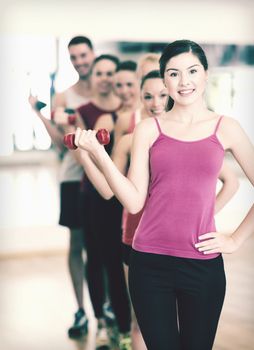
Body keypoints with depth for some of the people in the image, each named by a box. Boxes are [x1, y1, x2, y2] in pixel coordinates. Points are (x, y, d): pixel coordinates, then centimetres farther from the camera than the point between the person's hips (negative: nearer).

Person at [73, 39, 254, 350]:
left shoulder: (225, 128, 2)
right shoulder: (148, 129, 3)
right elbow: (134, 202, -4)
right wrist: (98, 153, -11)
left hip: (203, 264, 0)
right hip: (150, 263, 0)